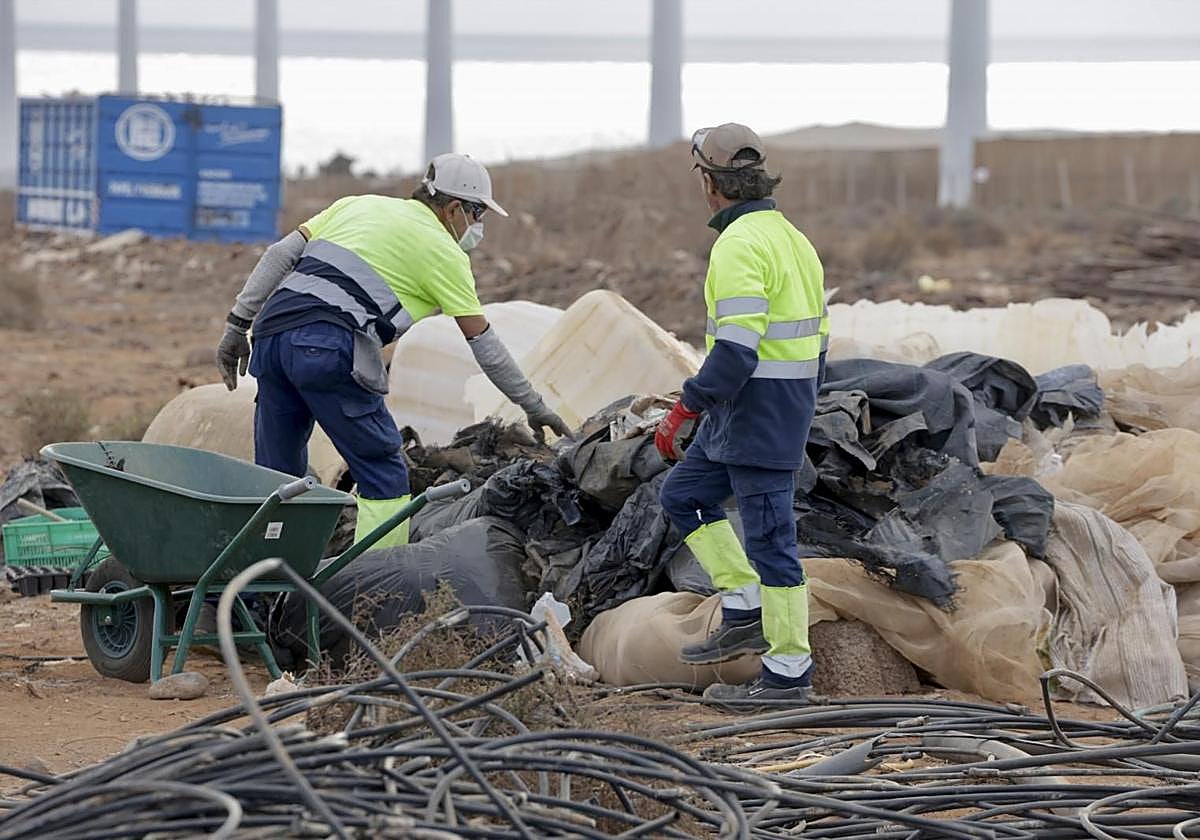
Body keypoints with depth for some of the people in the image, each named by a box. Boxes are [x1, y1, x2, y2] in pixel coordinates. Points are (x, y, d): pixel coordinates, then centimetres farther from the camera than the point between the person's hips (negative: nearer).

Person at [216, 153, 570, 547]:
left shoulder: (358, 204, 26)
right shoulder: (444, 252, 10)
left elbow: (280, 255, 16)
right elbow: (483, 342, 11)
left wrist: (238, 325, 17)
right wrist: (534, 406, 20)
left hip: (271, 330, 7)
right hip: (329, 348, -6)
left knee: (278, 474, 16)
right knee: (385, 478, 3)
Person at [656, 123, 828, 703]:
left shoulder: (740, 246, -17)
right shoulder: (791, 238, 14)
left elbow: (736, 350, -25)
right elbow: (815, 336, 18)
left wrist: (685, 411, -19)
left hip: (755, 411, -10)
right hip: (789, 407, 10)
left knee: (769, 536, -4)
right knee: (683, 493, 19)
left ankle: (788, 672, 1)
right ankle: (743, 614, 16)